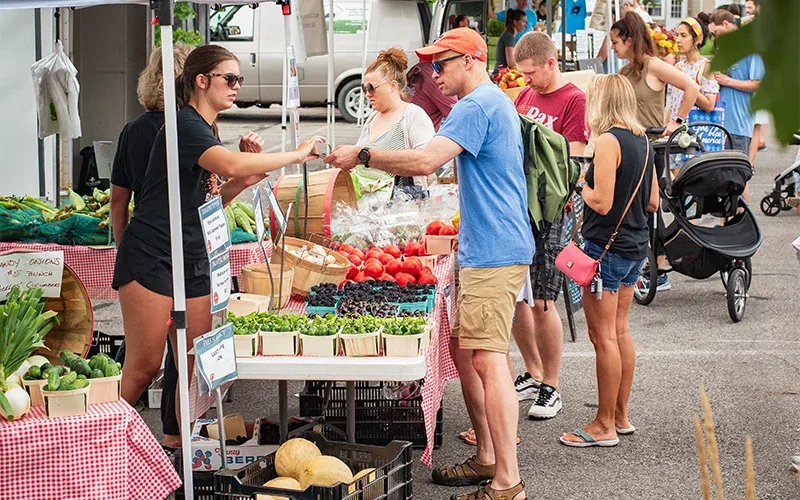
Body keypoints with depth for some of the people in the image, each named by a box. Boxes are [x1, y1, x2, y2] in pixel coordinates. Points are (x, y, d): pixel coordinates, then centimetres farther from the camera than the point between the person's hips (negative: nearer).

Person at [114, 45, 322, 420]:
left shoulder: (207, 131, 17)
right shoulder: (185, 125, -13)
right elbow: (231, 165, -29)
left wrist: (244, 181, 3)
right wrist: (296, 155, -21)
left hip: (193, 262, 9)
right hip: (151, 258, -9)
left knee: (197, 367, 4)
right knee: (144, 366, -8)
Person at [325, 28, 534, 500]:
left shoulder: (477, 105, -15)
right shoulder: (494, 102, 20)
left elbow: (426, 161, -25)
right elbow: (435, 161, 25)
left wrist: (363, 155, -17)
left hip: (494, 252, -11)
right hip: (488, 248, 11)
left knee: (488, 360, -11)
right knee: (463, 350, 16)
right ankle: (487, 458, 24)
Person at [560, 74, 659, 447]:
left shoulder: (608, 141, -17)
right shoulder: (642, 140, 8)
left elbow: (601, 202, -21)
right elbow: (653, 201, 13)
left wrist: (582, 185, -4)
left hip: (606, 247, -9)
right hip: (635, 246, 9)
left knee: (603, 336, -3)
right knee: (620, 331, 16)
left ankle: (604, 426, 3)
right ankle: (621, 416, 24)